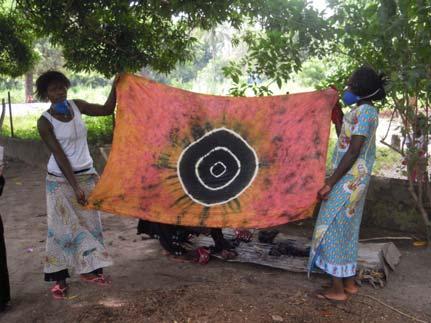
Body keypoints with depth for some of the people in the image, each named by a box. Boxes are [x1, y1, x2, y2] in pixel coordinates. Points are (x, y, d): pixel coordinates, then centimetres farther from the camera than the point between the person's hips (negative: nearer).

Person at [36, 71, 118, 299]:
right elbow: (59, 155, -18)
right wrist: (75, 186, -23)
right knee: (63, 227, 1)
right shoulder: (45, 121, -12)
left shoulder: (76, 106, 1)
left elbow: (106, 109, 7)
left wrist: (115, 86, -9)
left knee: (90, 223, 9)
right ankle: (59, 278, 11)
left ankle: (89, 269, 21)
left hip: (87, 175, 5)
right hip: (60, 180, -4)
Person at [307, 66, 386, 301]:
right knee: (347, 229, 15)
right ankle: (349, 282, 24)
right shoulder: (365, 111, 13)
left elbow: (353, 152, -21)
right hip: (354, 180, 10)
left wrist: (330, 183, -20)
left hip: (348, 180, -10)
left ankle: (337, 289, 5)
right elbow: (345, 138, 23)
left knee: (333, 228, -3)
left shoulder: (363, 111, -17)